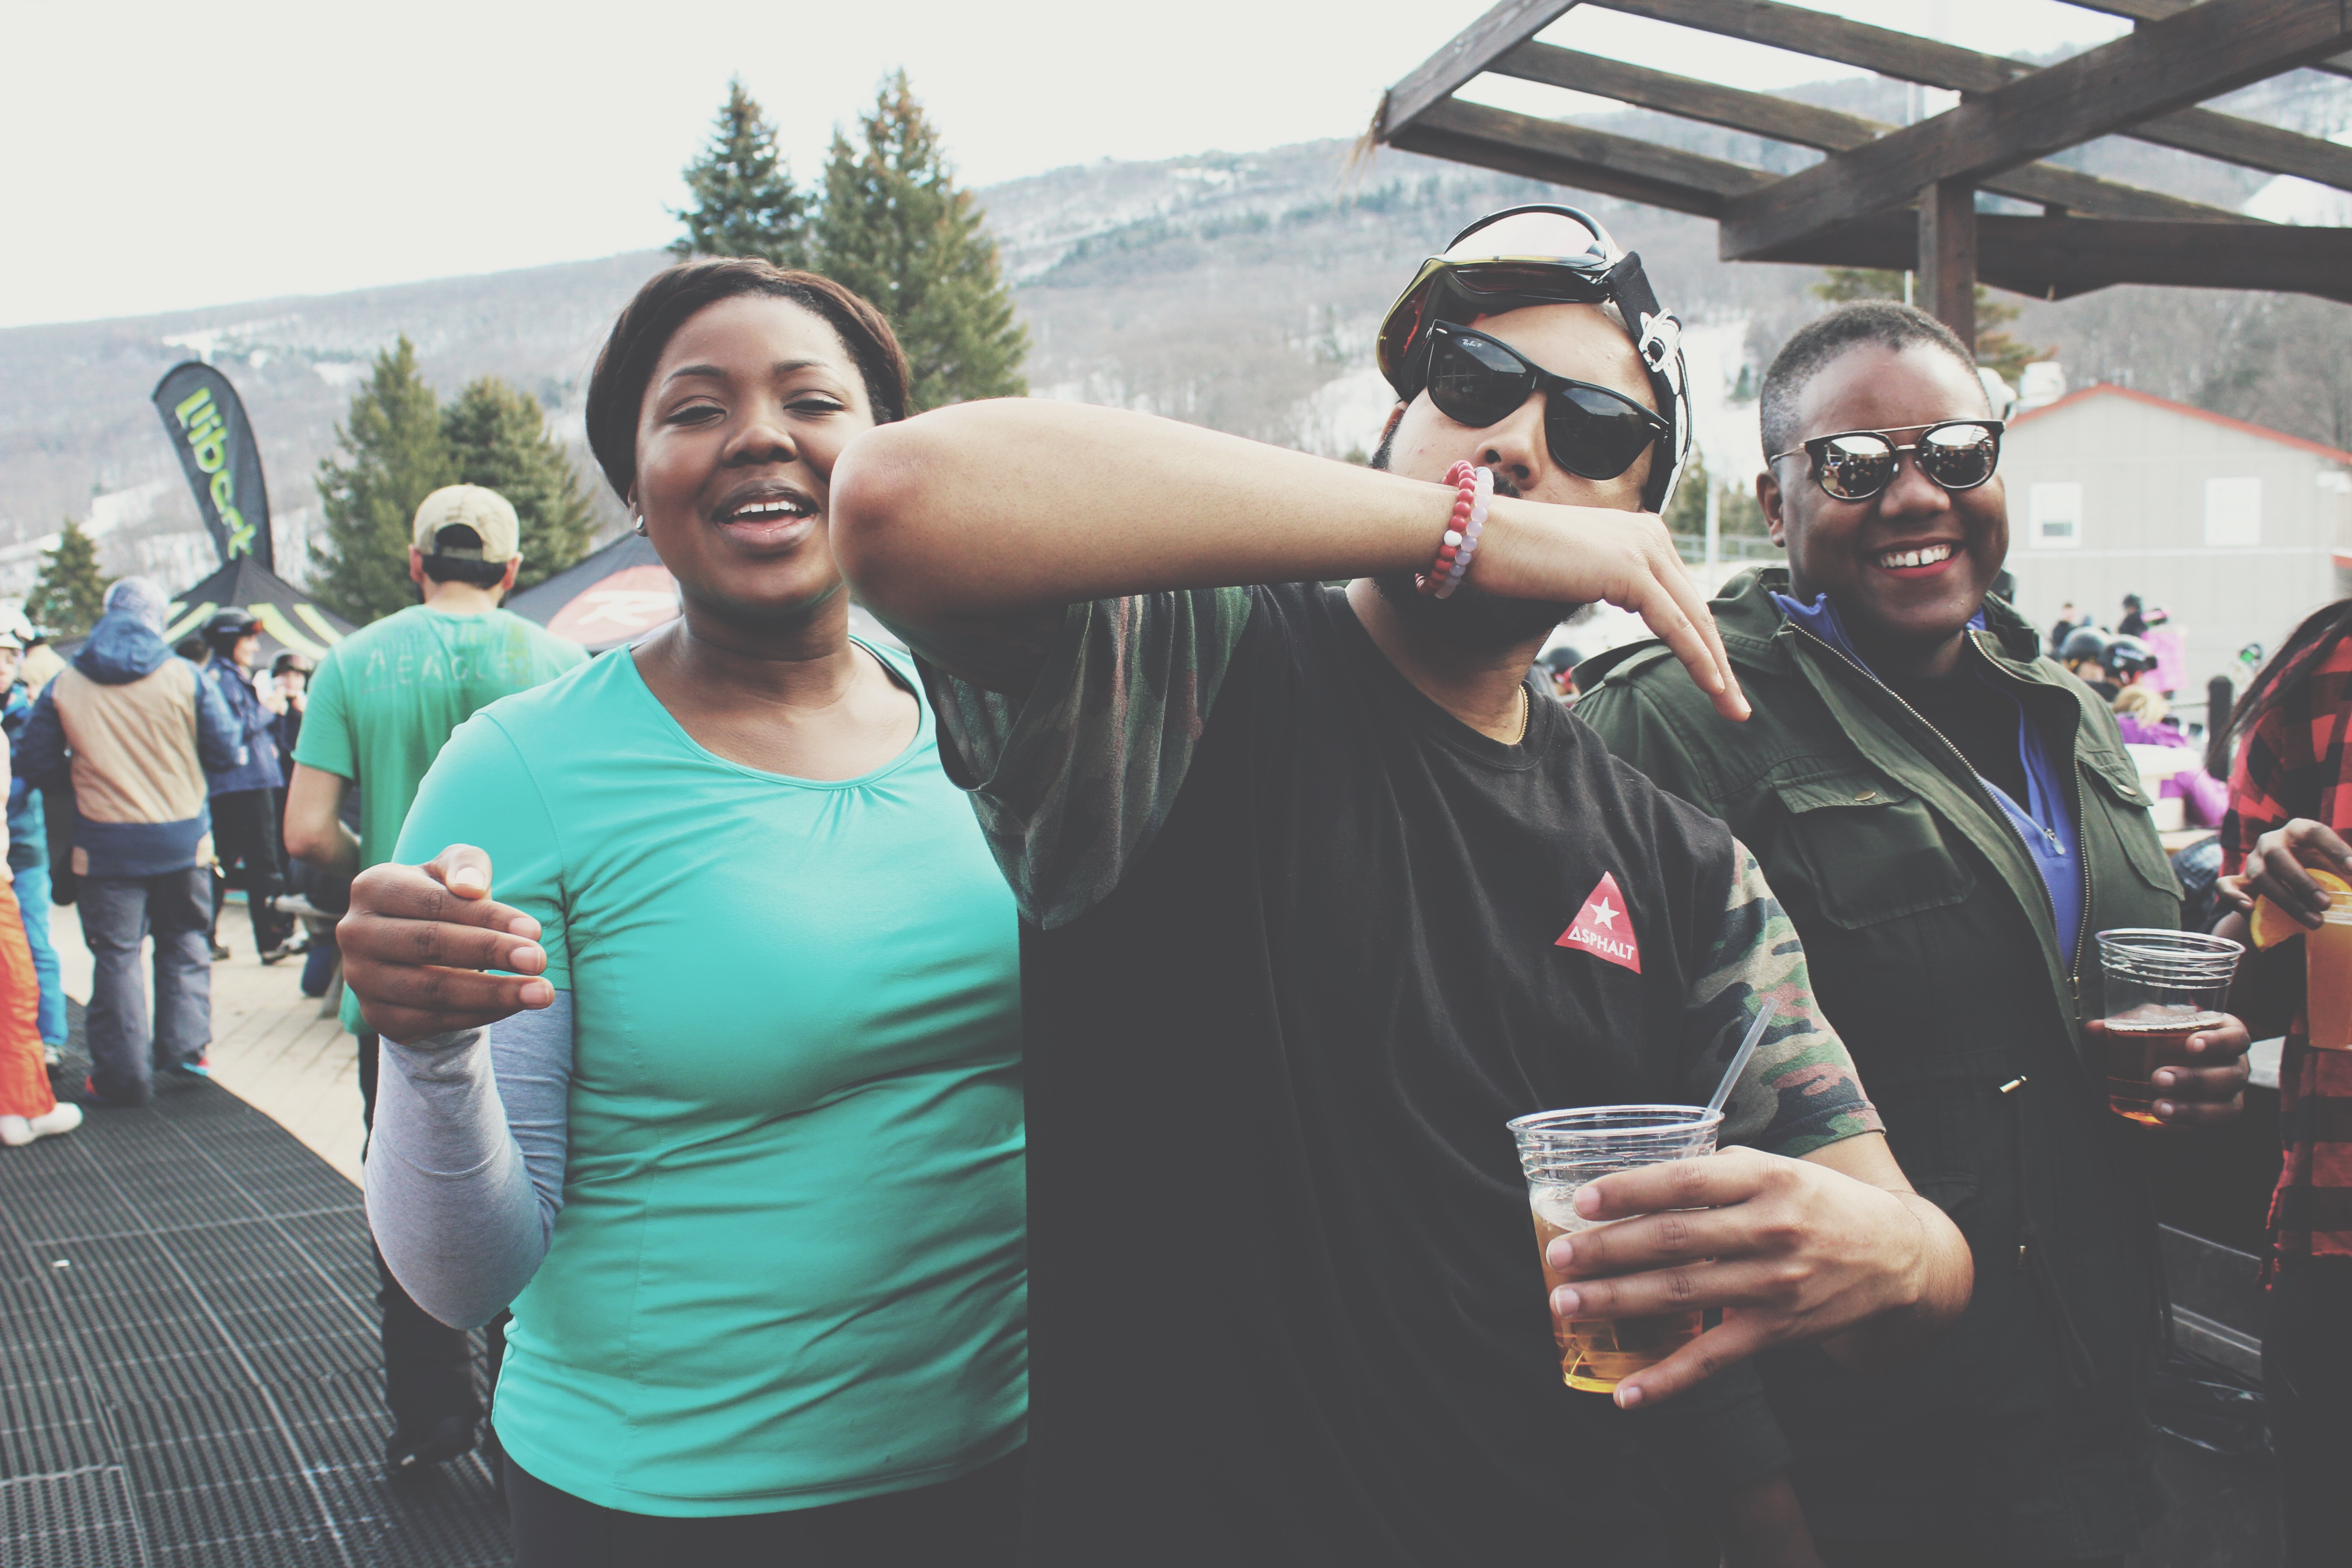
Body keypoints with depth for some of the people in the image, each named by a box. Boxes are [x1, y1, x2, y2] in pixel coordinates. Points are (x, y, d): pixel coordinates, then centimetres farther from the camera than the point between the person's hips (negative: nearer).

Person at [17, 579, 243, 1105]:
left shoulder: (64, 686, -3)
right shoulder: (185, 677, -6)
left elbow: (38, 764, 0)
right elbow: (226, 752, -5)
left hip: (105, 844, 0)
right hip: (182, 839, 0)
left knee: (116, 954, 7)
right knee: (184, 942, 18)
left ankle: (123, 1076, 10)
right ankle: (184, 1046, 14)